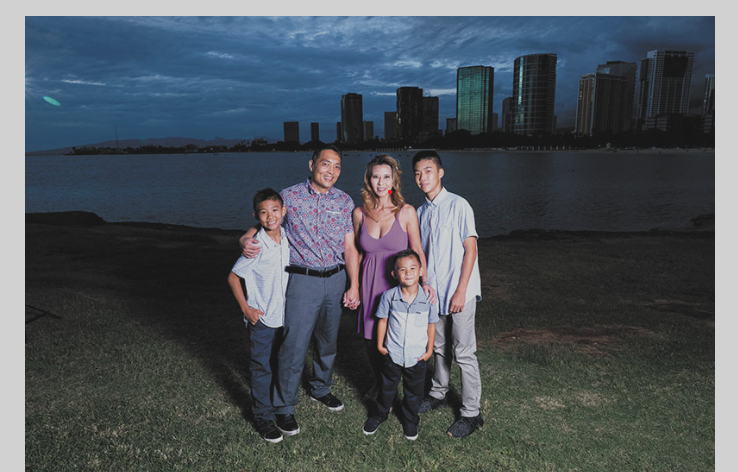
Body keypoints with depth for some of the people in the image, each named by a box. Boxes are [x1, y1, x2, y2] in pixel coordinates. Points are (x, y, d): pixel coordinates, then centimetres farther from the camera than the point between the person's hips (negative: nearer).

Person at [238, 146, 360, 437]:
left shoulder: (344, 202, 5)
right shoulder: (289, 196, -3)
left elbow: (350, 248, 5)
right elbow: (261, 227, 1)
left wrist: (354, 286, 1)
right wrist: (246, 241, -21)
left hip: (336, 279, 4)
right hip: (302, 281, -3)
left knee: (328, 340, 17)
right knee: (295, 345, -2)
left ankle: (321, 388, 41)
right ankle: (283, 406, 18)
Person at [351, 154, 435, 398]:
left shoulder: (406, 211, -8)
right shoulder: (359, 213, 0)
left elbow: (417, 251, -4)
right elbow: (357, 251, 10)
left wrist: (424, 282, -15)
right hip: (370, 286, 3)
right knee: (370, 340, 13)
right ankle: (378, 381, 42)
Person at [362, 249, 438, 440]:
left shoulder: (427, 298, -12)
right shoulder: (389, 296, -13)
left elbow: (431, 324, 0)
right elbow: (382, 320, -1)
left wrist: (429, 350, 3)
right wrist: (380, 345, 1)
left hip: (417, 356, 0)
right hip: (393, 354, 0)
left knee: (414, 392, 17)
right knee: (387, 388, 19)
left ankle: (410, 421, 41)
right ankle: (379, 415, 43)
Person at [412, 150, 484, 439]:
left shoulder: (458, 206, -11)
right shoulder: (420, 212, 8)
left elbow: (470, 249, -13)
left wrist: (461, 291, -16)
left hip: (458, 293, -6)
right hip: (433, 292, 6)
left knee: (463, 353, 1)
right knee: (439, 347, 19)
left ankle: (471, 413, 14)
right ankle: (438, 394, 38)